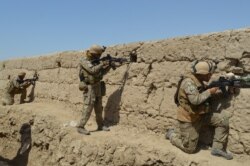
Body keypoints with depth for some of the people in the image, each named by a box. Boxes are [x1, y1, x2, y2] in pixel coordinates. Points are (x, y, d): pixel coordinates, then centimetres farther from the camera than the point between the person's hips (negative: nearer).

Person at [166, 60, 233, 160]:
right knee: (190, 149, 1)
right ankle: (172, 134, 25)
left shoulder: (199, 81, 5)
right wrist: (210, 92, -21)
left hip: (200, 115, 8)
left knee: (223, 120, -6)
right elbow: (195, 100, -34)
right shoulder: (189, 82, -24)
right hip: (188, 119, -8)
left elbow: (203, 96, 10)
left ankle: (217, 148, 3)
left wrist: (214, 92, -6)